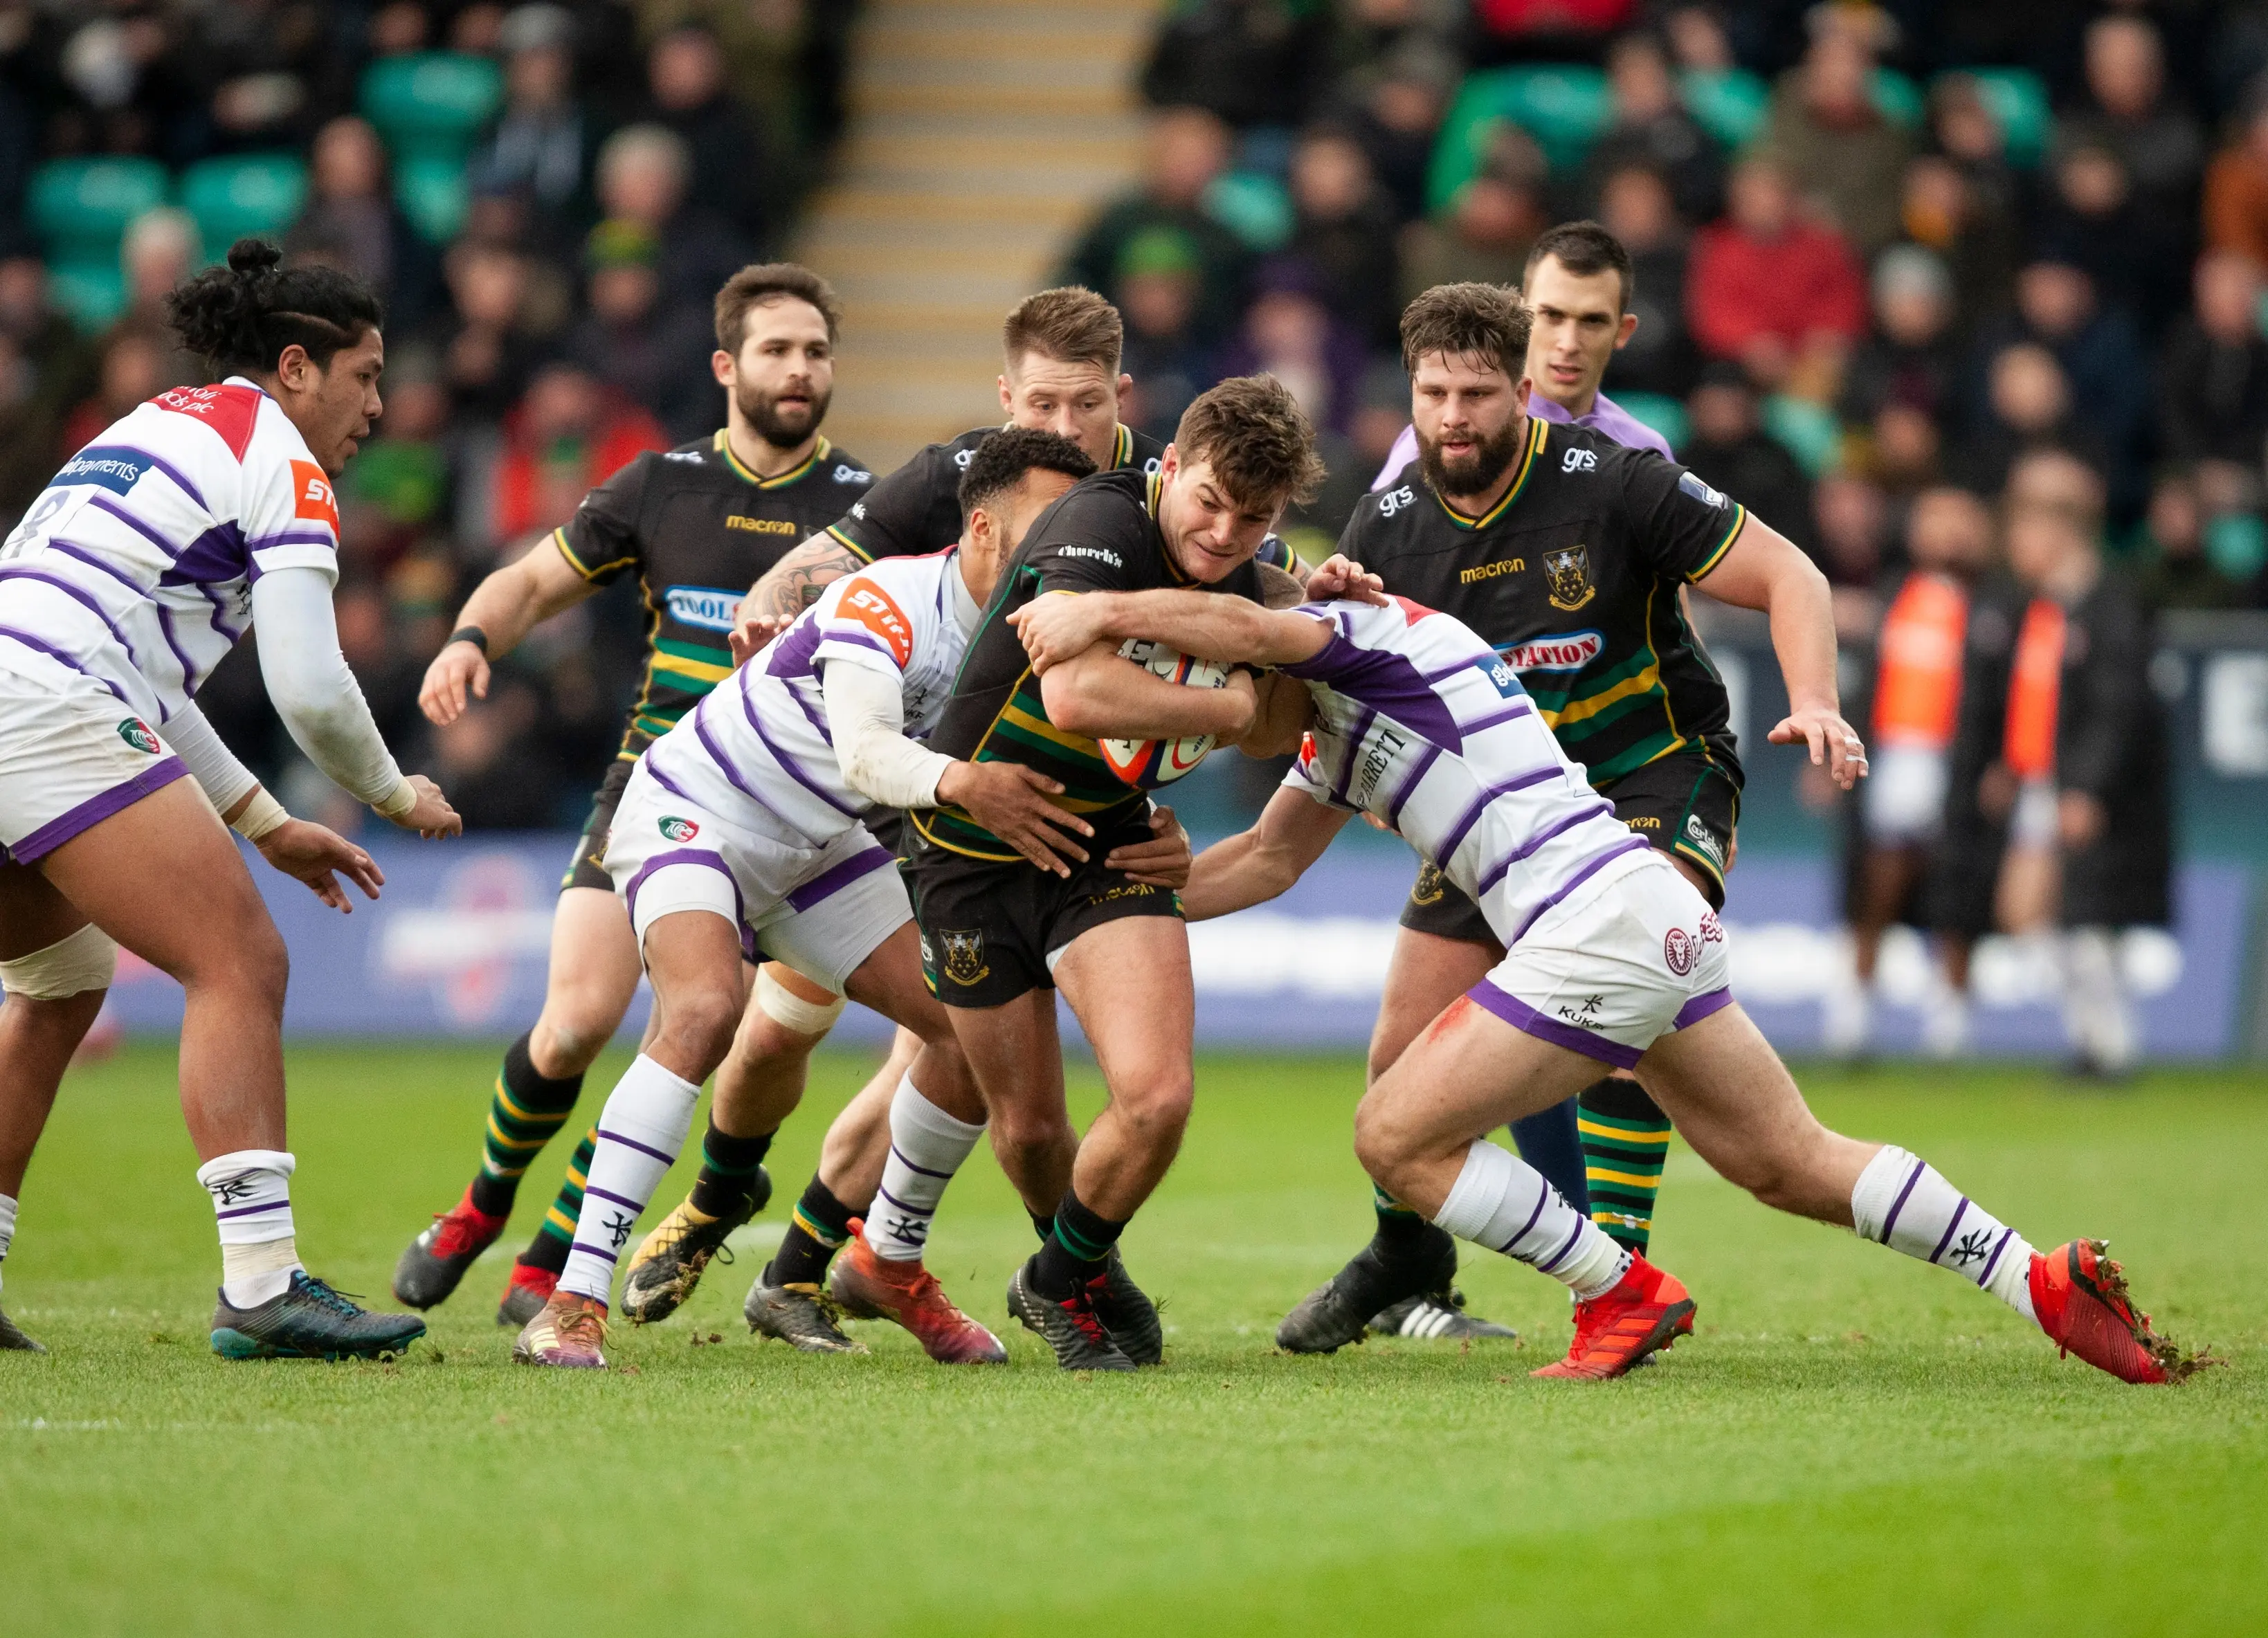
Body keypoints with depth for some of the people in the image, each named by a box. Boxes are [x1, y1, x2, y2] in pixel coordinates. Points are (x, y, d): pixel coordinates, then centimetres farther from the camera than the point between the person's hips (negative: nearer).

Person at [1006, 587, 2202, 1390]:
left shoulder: (1369, 634, -2)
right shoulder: (1335, 727, 26)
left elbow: (1249, 625, -24)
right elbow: (1266, 862, 32)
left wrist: (1103, 612, -23)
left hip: (1597, 923, -11)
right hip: (1655, 917, 11)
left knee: (1397, 1139, -4)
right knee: (1791, 1162, 13)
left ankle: (1622, 1295, 2)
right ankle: (2043, 1281, 10)